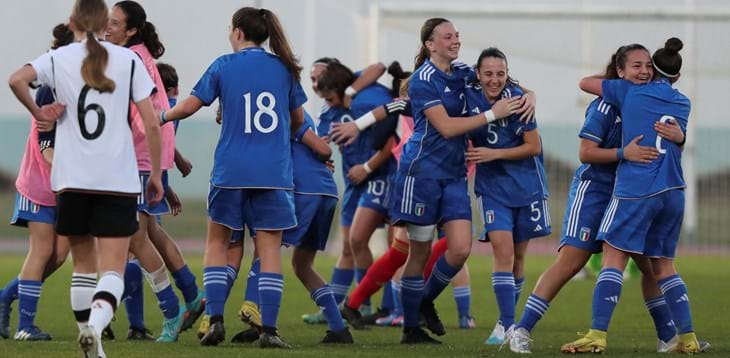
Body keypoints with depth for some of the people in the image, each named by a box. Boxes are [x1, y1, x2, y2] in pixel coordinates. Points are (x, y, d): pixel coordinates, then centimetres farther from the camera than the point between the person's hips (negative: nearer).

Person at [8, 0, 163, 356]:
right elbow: (151, 124, -1)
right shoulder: (128, 60, 2)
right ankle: (96, 324, -30)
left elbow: (17, 80, -19)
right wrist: (156, 174, 9)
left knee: (83, 264, 16)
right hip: (119, 179, -1)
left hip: (72, 179, 1)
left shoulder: (58, 59, 2)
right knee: (112, 270, -3)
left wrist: (38, 112, -2)